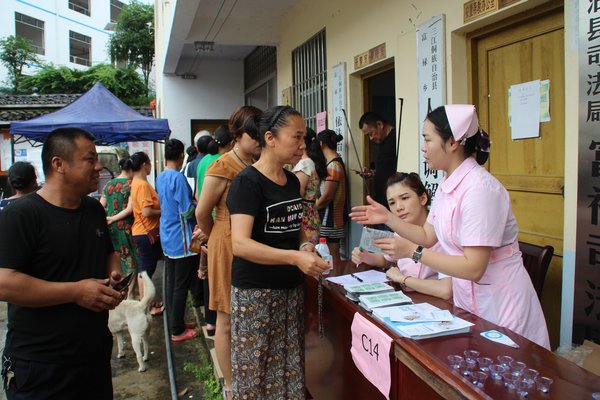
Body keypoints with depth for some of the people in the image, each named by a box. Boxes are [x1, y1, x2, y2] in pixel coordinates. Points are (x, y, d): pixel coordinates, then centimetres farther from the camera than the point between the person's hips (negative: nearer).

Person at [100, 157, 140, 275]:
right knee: (129, 261, 1)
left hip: (109, 228, 6)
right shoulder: (131, 184, -8)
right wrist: (113, 219, -9)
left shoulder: (109, 184, 9)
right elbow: (130, 209, -15)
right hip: (125, 227, -6)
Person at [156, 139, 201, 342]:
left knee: (172, 283, 16)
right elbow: (187, 211, -21)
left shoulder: (160, 177, 9)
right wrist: (198, 204, -2)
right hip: (181, 239, -9)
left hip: (167, 238, 9)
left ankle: (176, 322, 28)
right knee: (181, 286, 0)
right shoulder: (178, 178, -19)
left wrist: (192, 202, 19)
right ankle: (178, 330, 9)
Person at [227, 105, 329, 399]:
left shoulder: (293, 181, 8)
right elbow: (240, 244, -25)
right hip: (255, 292, -6)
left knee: (289, 369, 12)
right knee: (255, 372, 5)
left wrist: (305, 245, 0)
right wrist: (295, 257, -33)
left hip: (291, 288, 7)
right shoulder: (247, 182, -15)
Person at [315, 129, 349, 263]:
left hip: (330, 220, -9)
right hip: (332, 218, 9)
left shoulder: (333, 165, -17)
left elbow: (327, 196, -19)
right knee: (333, 254, 13)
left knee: (332, 256, -2)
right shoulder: (335, 162, 12)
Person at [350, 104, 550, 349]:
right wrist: (387, 218, 2)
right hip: (468, 300, 8)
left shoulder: (479, 188, -25)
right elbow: (428, 236, 11)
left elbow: (473, 268, -27)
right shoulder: (448, 185, 2)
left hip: (499, 303, -8)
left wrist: (413, 252, -24)